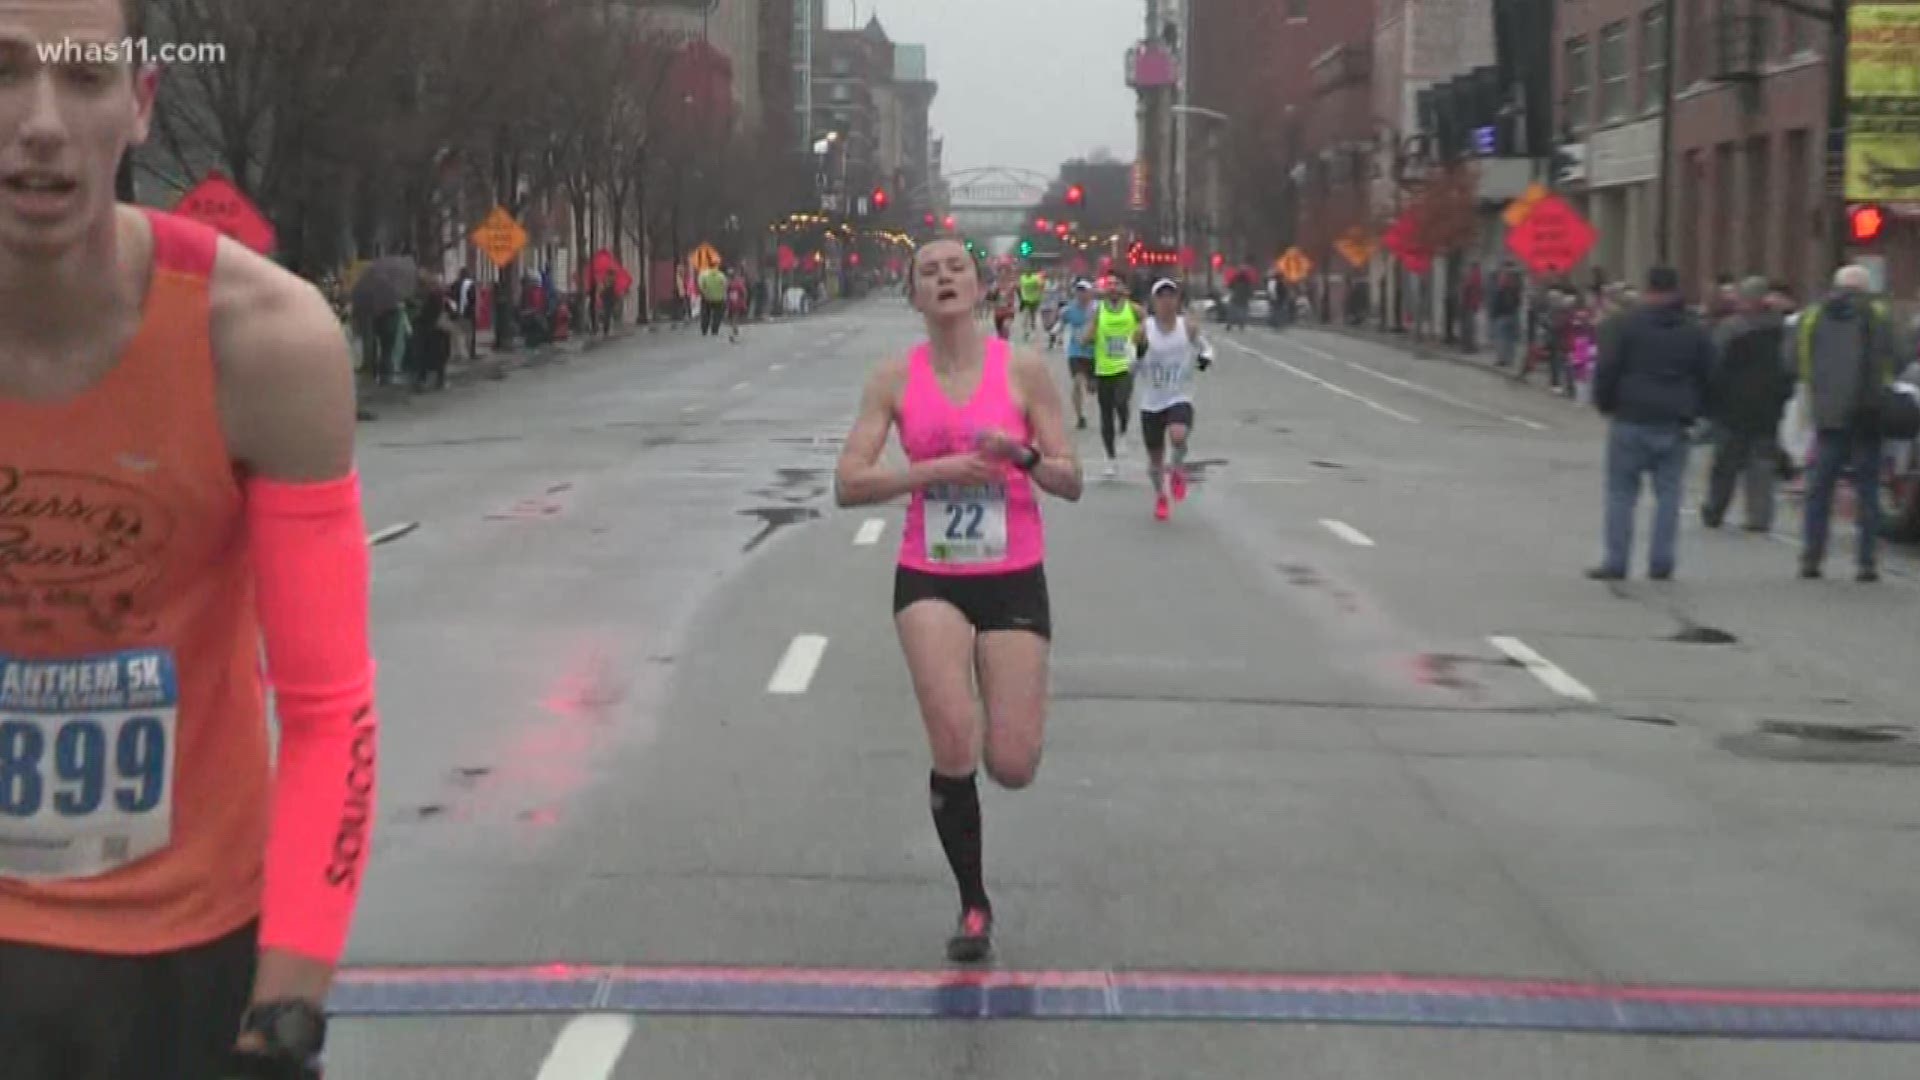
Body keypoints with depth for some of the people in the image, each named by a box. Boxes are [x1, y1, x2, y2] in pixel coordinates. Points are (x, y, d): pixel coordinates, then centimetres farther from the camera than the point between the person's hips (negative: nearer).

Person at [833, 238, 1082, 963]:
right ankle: (973, 906, 1)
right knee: (954, 745, -18)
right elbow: (848, 484, -4)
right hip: (929, 580, 0)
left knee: (1012, 767, -6)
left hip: (1014, 581, 0)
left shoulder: (1023, 372, -1)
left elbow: (1071, 483, 1)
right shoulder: (895, 381, 1)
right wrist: (934, 470, -16)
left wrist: (1023, 455, -20)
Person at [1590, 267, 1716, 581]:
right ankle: (1661, 563, 4)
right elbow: (1708, 379, 9)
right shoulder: (1696, 332, 6)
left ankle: (1616, 562, 1)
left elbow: (1608, 369, -5)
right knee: (1668, 493, 7)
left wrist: (1604, 404, 8)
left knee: (1621, 491, 3)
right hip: (1674, 426, 3)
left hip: (1631, 422, -3)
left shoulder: (1631, 323, -5)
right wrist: (1694, 412, 19)